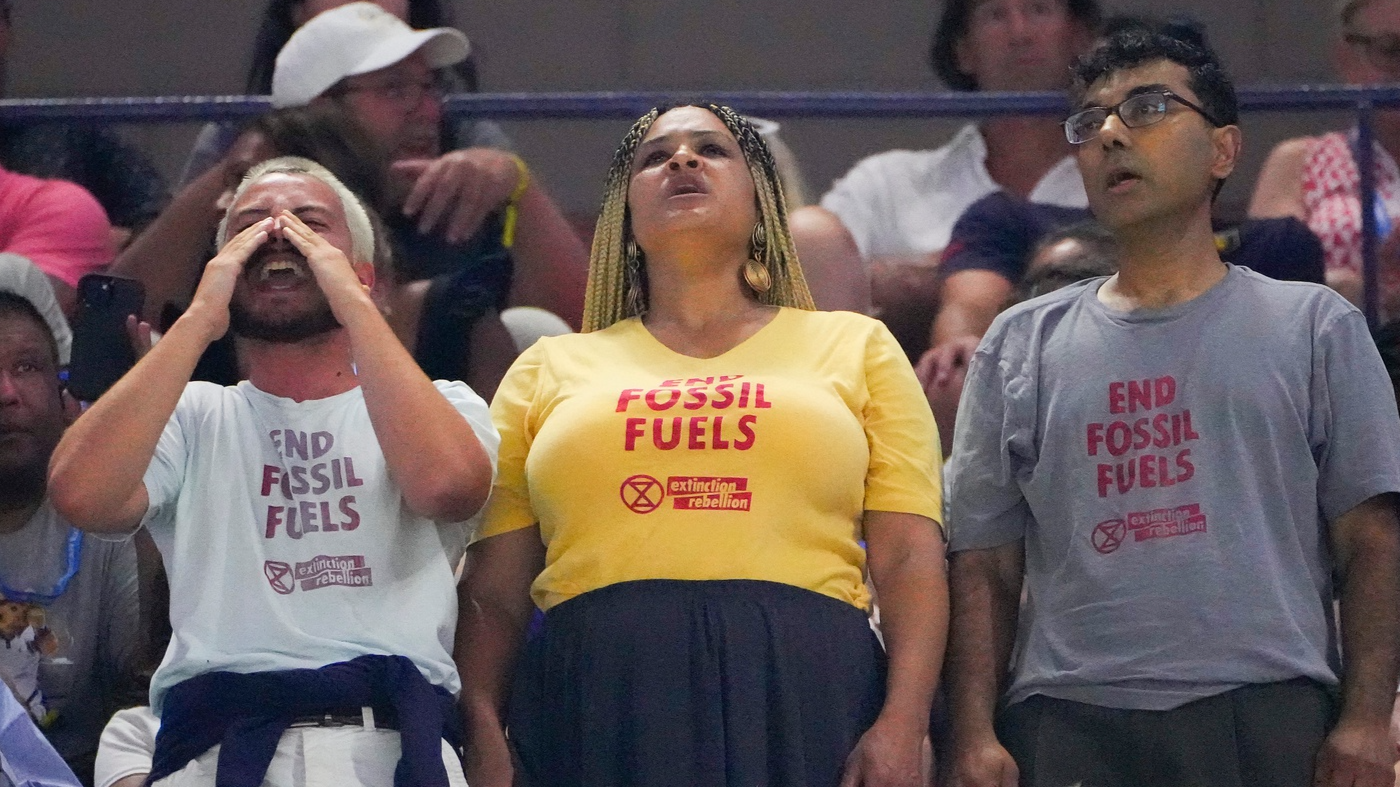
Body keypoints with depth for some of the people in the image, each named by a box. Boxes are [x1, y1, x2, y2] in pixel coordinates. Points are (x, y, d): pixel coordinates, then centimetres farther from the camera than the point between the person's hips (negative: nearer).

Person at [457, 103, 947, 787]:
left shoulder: (853, 346, 18)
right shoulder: (549, 371, 20)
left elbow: (909, 559, 7)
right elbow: (492, 591, 13)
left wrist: (902, 728, -8)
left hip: (801, 698, -1)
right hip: (601, 697, 1)